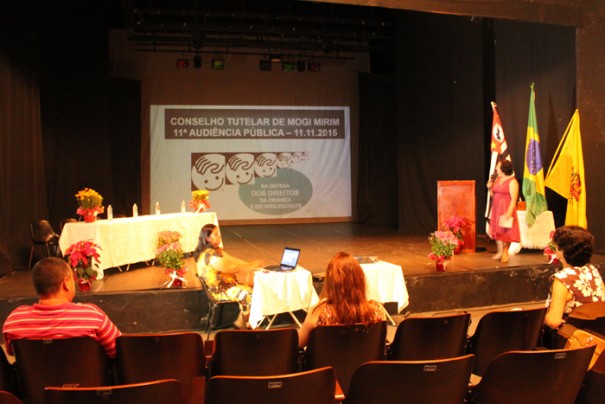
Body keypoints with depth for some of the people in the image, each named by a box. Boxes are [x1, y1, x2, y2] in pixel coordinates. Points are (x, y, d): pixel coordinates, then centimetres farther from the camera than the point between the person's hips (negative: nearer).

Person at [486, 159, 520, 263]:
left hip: (506, 209, -7)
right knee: (497, 230, 10)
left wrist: (509, 212, -23)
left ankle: (505, 253, 7)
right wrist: (490, 188, -1)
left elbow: (514, 199, -16)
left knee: (506, 231, -2)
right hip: (496, 208, 7)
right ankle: (500, 251, 20)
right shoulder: (497, 179, 11)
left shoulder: (512, 181, -11)